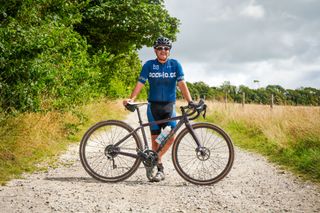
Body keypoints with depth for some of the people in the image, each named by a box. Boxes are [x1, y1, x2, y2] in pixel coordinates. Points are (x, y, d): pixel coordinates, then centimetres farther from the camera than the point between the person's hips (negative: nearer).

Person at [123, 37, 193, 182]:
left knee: (171, 136, -16)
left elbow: (182, 84, -6)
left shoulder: (175, 64, 0)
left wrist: (190, 101, -19)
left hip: (169, 105, 0)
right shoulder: (149, 65, 0)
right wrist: (131, 99, -20)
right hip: (153, 106, 0)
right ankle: (159, 167, 10)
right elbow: (140, 83, -5)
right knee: (155, 137, 0)